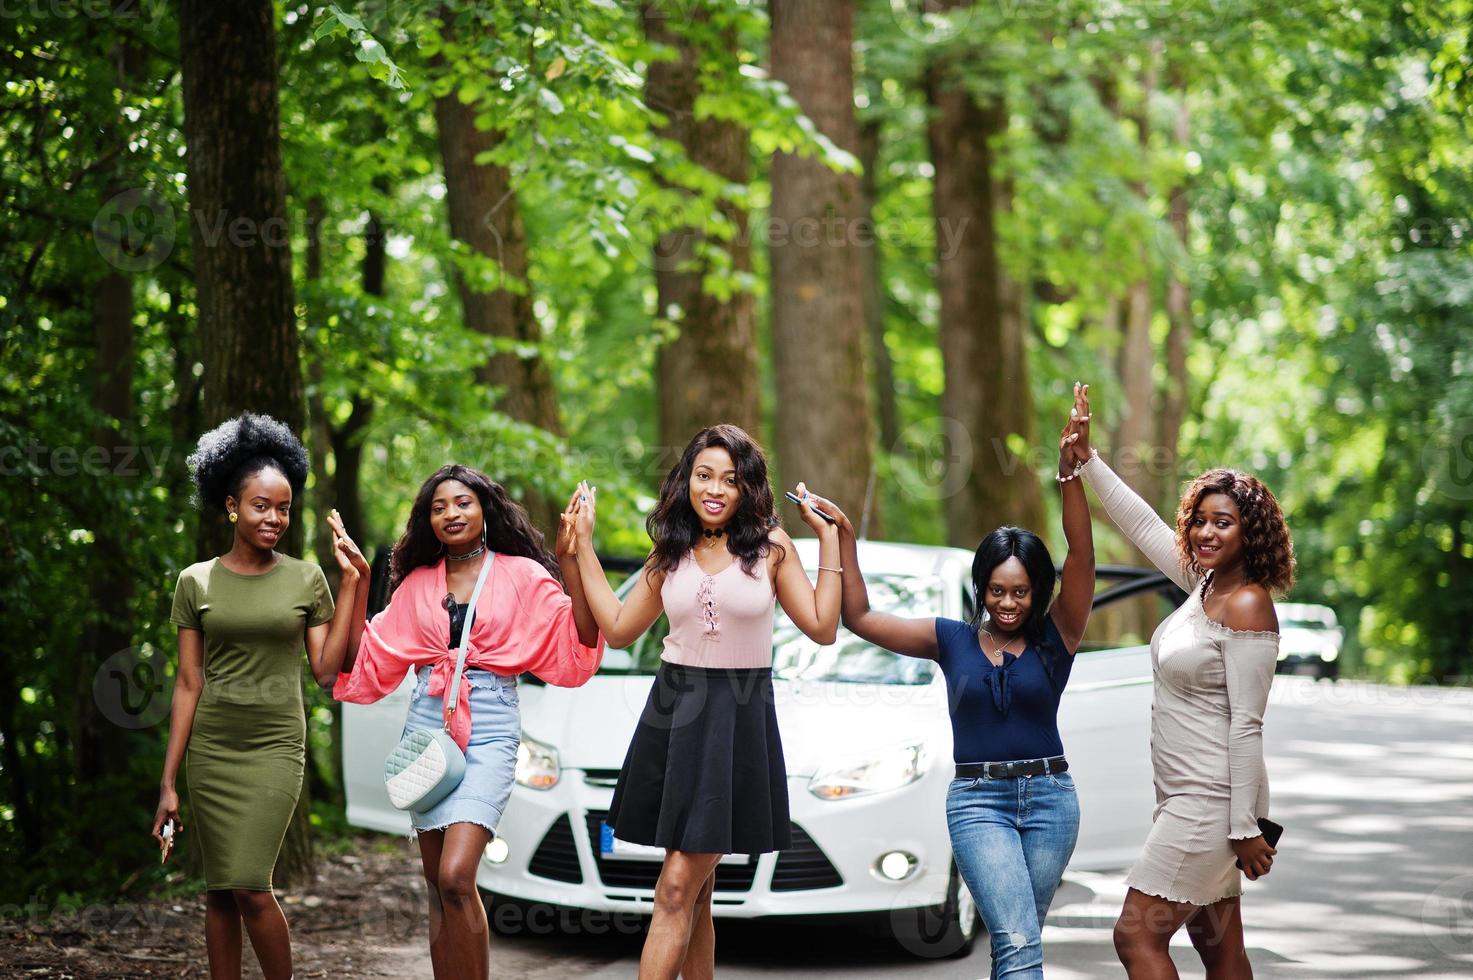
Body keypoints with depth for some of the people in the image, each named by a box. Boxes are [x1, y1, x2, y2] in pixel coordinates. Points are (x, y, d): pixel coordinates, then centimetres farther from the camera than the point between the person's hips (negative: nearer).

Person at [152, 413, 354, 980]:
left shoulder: (306, 579, 3)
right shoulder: (196, 582, 4)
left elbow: (326, 672, -1)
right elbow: (189, 684, 5)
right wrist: (168, 783, 2)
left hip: (275, 747, -2)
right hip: (210, 747, 2)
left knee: (250, 887, -14)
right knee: (220, 890, 3)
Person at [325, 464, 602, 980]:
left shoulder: (523, 575, 3)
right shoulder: (416, 584, 13)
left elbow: (577, 647, -9)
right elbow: (365, 661, 13)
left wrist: (569, 560, -15)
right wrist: (357, 578, 10)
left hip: (489, 730, -4)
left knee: (456, 878, -19)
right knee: (438, 888, 5)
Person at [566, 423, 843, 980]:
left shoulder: (770, 547, 1)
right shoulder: (670, 555, 10)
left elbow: (822, 628, -2)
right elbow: (618, 629, 16)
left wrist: (829, 539, -5)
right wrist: (583, 545, 15)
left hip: (739, 723, -4)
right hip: (674, 712, 4)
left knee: (678, 888, -10)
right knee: (693, 896, 8)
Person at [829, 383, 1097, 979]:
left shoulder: (1055, 638, 1)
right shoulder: (951, 640, 7)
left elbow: (1082, 556, -12)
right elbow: (859, 618, 8)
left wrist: (1070, 472, -24)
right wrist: (845, 540, -1)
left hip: (1049, 795, 1)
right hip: (978, 800, -1)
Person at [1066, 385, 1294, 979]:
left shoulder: (1247, 606, -17)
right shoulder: (1204, 585, 7)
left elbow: (1246, 725, -19)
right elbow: (1143, 526, 19)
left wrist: (1246, 828, -20)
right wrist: (1087, 460, 17)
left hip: (1211, 802, -9)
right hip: (1187, 797, 9)